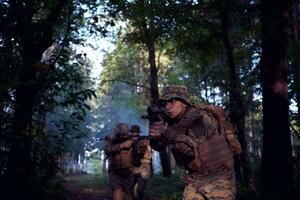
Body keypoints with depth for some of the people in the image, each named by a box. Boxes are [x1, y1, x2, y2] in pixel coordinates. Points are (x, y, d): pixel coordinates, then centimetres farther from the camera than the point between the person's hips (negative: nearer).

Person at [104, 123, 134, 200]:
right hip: (114, 172, -2)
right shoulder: (111, 140, -3)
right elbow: (107, 150, -22)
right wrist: (122, 145, -25)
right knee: (117, 193, -23)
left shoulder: (130, 140, 1)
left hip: (127, 172, 2)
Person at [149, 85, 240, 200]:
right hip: (194, 179, 6)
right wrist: (154, 136, -21)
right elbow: (159, 146, 1)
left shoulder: (198, 118, -19)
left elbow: (194, 148, -34)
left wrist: (168, 132, -44)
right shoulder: (173, 122, 3)